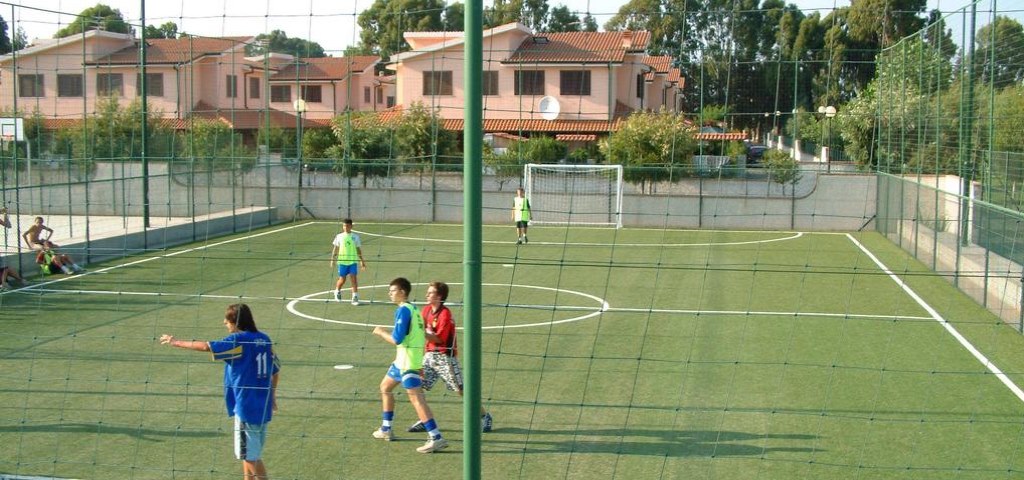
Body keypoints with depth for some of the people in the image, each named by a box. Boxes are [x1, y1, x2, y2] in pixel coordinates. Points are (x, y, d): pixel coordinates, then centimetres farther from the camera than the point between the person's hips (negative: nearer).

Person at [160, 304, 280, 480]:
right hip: (263, 407, 8)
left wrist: (176, 342, -7)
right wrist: (272, 395, 25)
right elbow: (276, 369, 14)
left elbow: (207, 346, -19)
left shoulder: (239, 341, -13)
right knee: (250, 454, 17)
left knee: (251, 456, 0)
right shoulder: (264, 339, 7)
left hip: (246, 406, -8)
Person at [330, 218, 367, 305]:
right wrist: (333, 258, -3)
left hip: (353, 261, 0)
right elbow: (336, 248, 6)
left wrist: (362, 260, 9)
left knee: (354, 279, -8)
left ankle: (355, 297, -5)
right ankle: (337, 292, 36)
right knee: (342, 279, 7)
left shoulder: (355, 236, 3)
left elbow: (358, 249, 9)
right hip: (342, 261, 0)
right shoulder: (339, 236, 2)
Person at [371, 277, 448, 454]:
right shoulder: (413, 309, 14)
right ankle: (386, 429, 32)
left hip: (408, 359, -10)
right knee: (385, 387, 22)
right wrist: (387, 333, 19)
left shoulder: (403, 310, -15)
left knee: (415, 397, -14)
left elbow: (396, 339, -20)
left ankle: (436, 438, -19)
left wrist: (381, 332, -4)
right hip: (403, 359, 10)